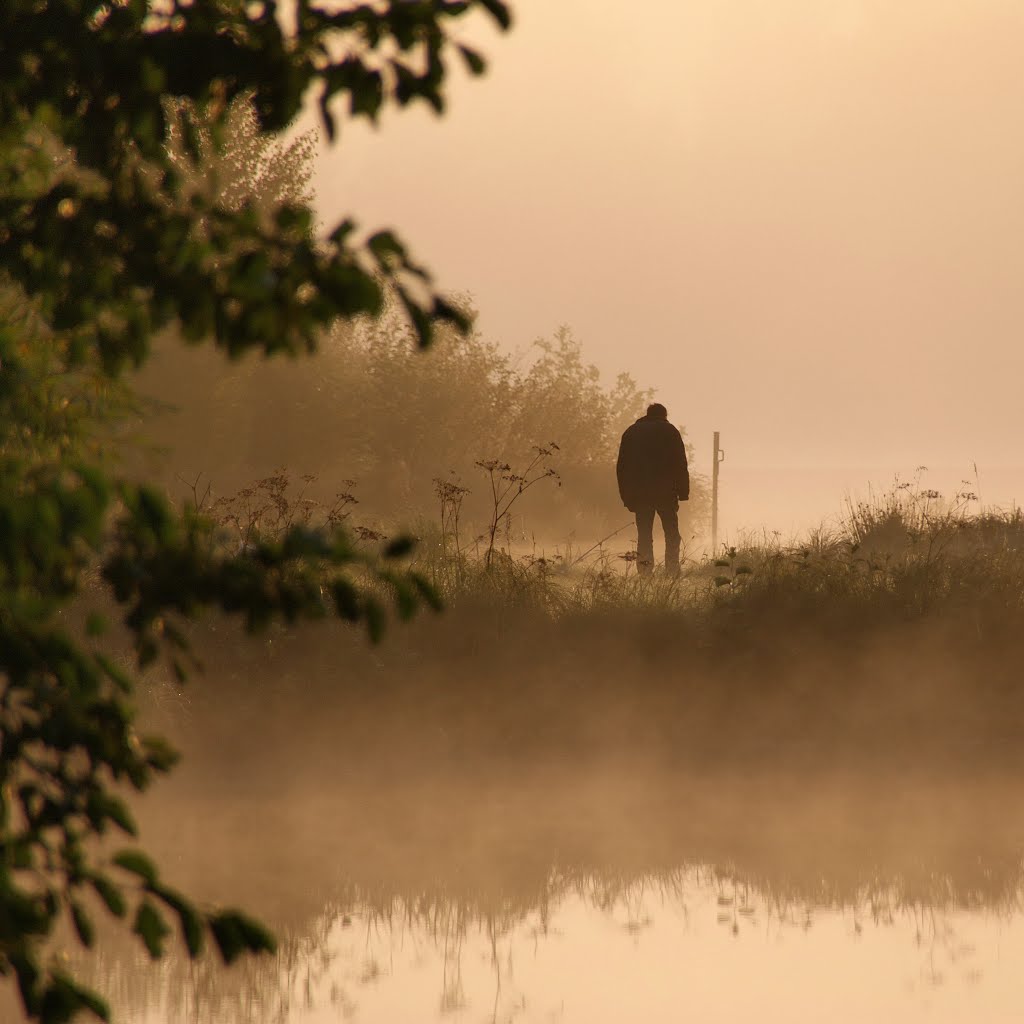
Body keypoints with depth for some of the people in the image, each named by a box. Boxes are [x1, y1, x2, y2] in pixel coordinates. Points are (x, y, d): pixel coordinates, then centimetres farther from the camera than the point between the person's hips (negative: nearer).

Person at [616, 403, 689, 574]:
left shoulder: (631, 433, 14)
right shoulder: (670, 431, 5)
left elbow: (621, 467, 12)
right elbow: (680, 464, -2)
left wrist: (626, 496, 13)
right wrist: (683, 493, -2)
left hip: (639, 494, 3)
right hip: (665, 492, -3)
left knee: (644, 536, 5)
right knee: (671, 534, 4)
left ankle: (644, 573, -3)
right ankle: (672, 572, -6)